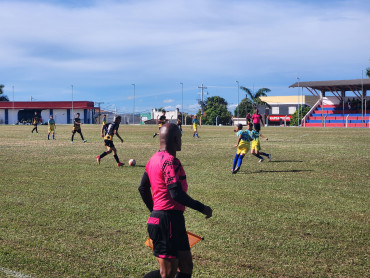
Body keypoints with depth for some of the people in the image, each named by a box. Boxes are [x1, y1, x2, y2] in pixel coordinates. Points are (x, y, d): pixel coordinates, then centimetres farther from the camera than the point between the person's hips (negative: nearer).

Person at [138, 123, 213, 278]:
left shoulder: (154, 159, 13)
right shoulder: (170, 161, -17)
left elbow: (143, 188, 19)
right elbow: (176, 193, -25)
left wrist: (154, 211, 29)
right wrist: (201, 208, -14)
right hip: (169, 221, -10)